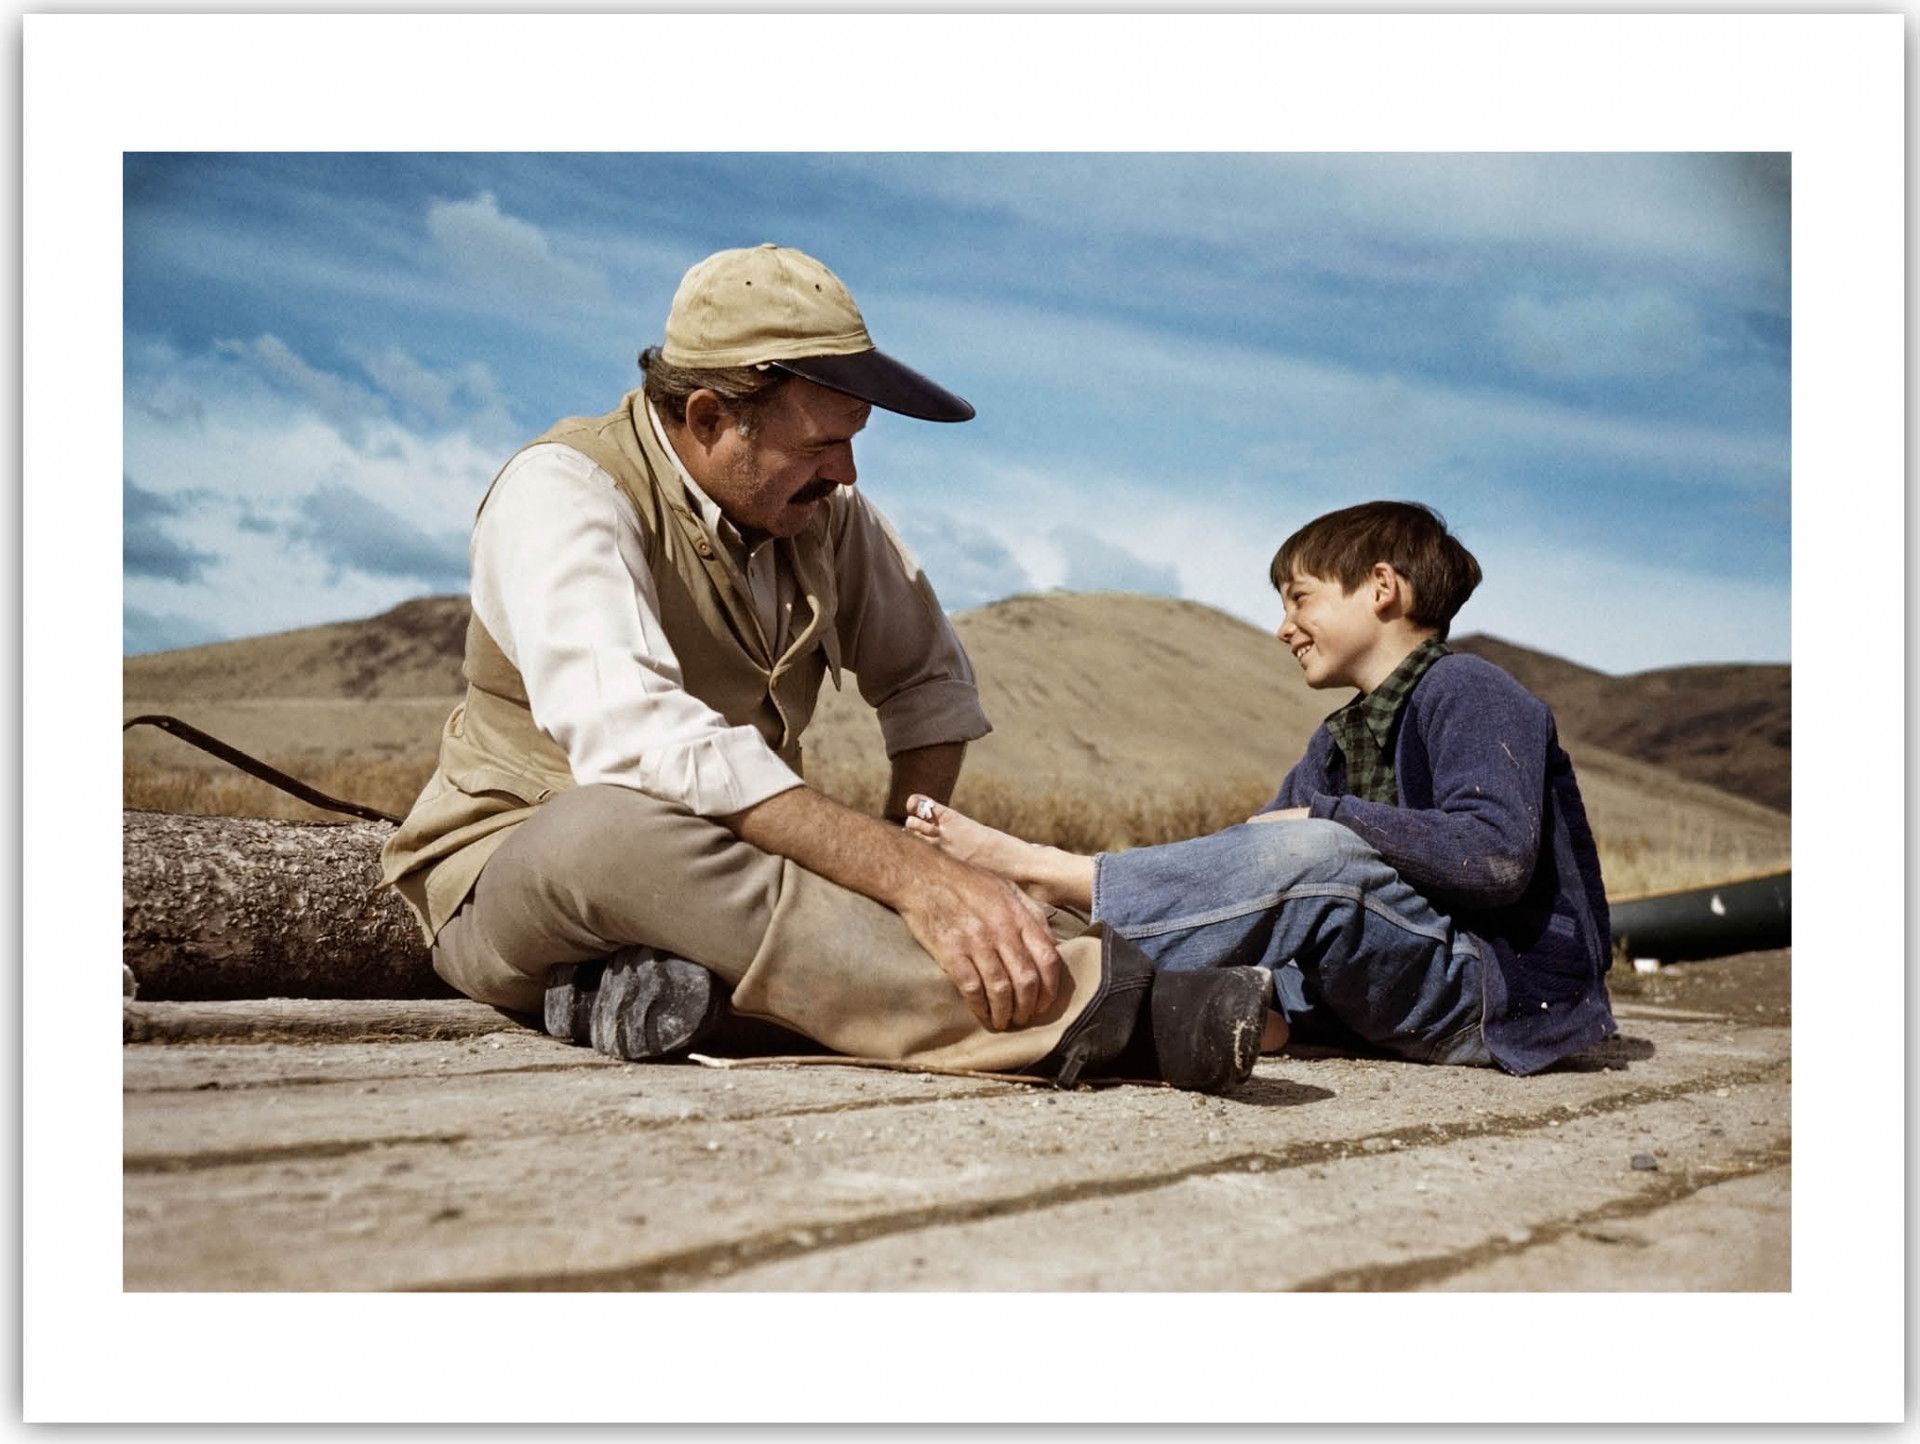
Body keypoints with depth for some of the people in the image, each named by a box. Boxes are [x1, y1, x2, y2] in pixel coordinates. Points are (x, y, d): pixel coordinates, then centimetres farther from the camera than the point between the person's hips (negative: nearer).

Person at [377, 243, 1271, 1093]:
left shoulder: (824, 508, 1)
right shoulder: (561, 493, -19)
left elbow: (929, 680, 15)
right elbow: (634, 740, -37)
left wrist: (907, 851, -5)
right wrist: (909, 876, -44)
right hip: (511, 878, -6)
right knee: (609, 825, -42)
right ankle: (1070, 1008, -48)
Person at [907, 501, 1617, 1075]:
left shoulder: (1467, 692, -9)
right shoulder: (1339, 742, 17)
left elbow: (1497, 857, -24)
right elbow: (1241, 856, 10)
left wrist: (1325, 818, -19)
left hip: (1511, 997, -9)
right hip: (1408, 1002, 9)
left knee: (1317, 854, -29)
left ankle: (1041, 872, -24)